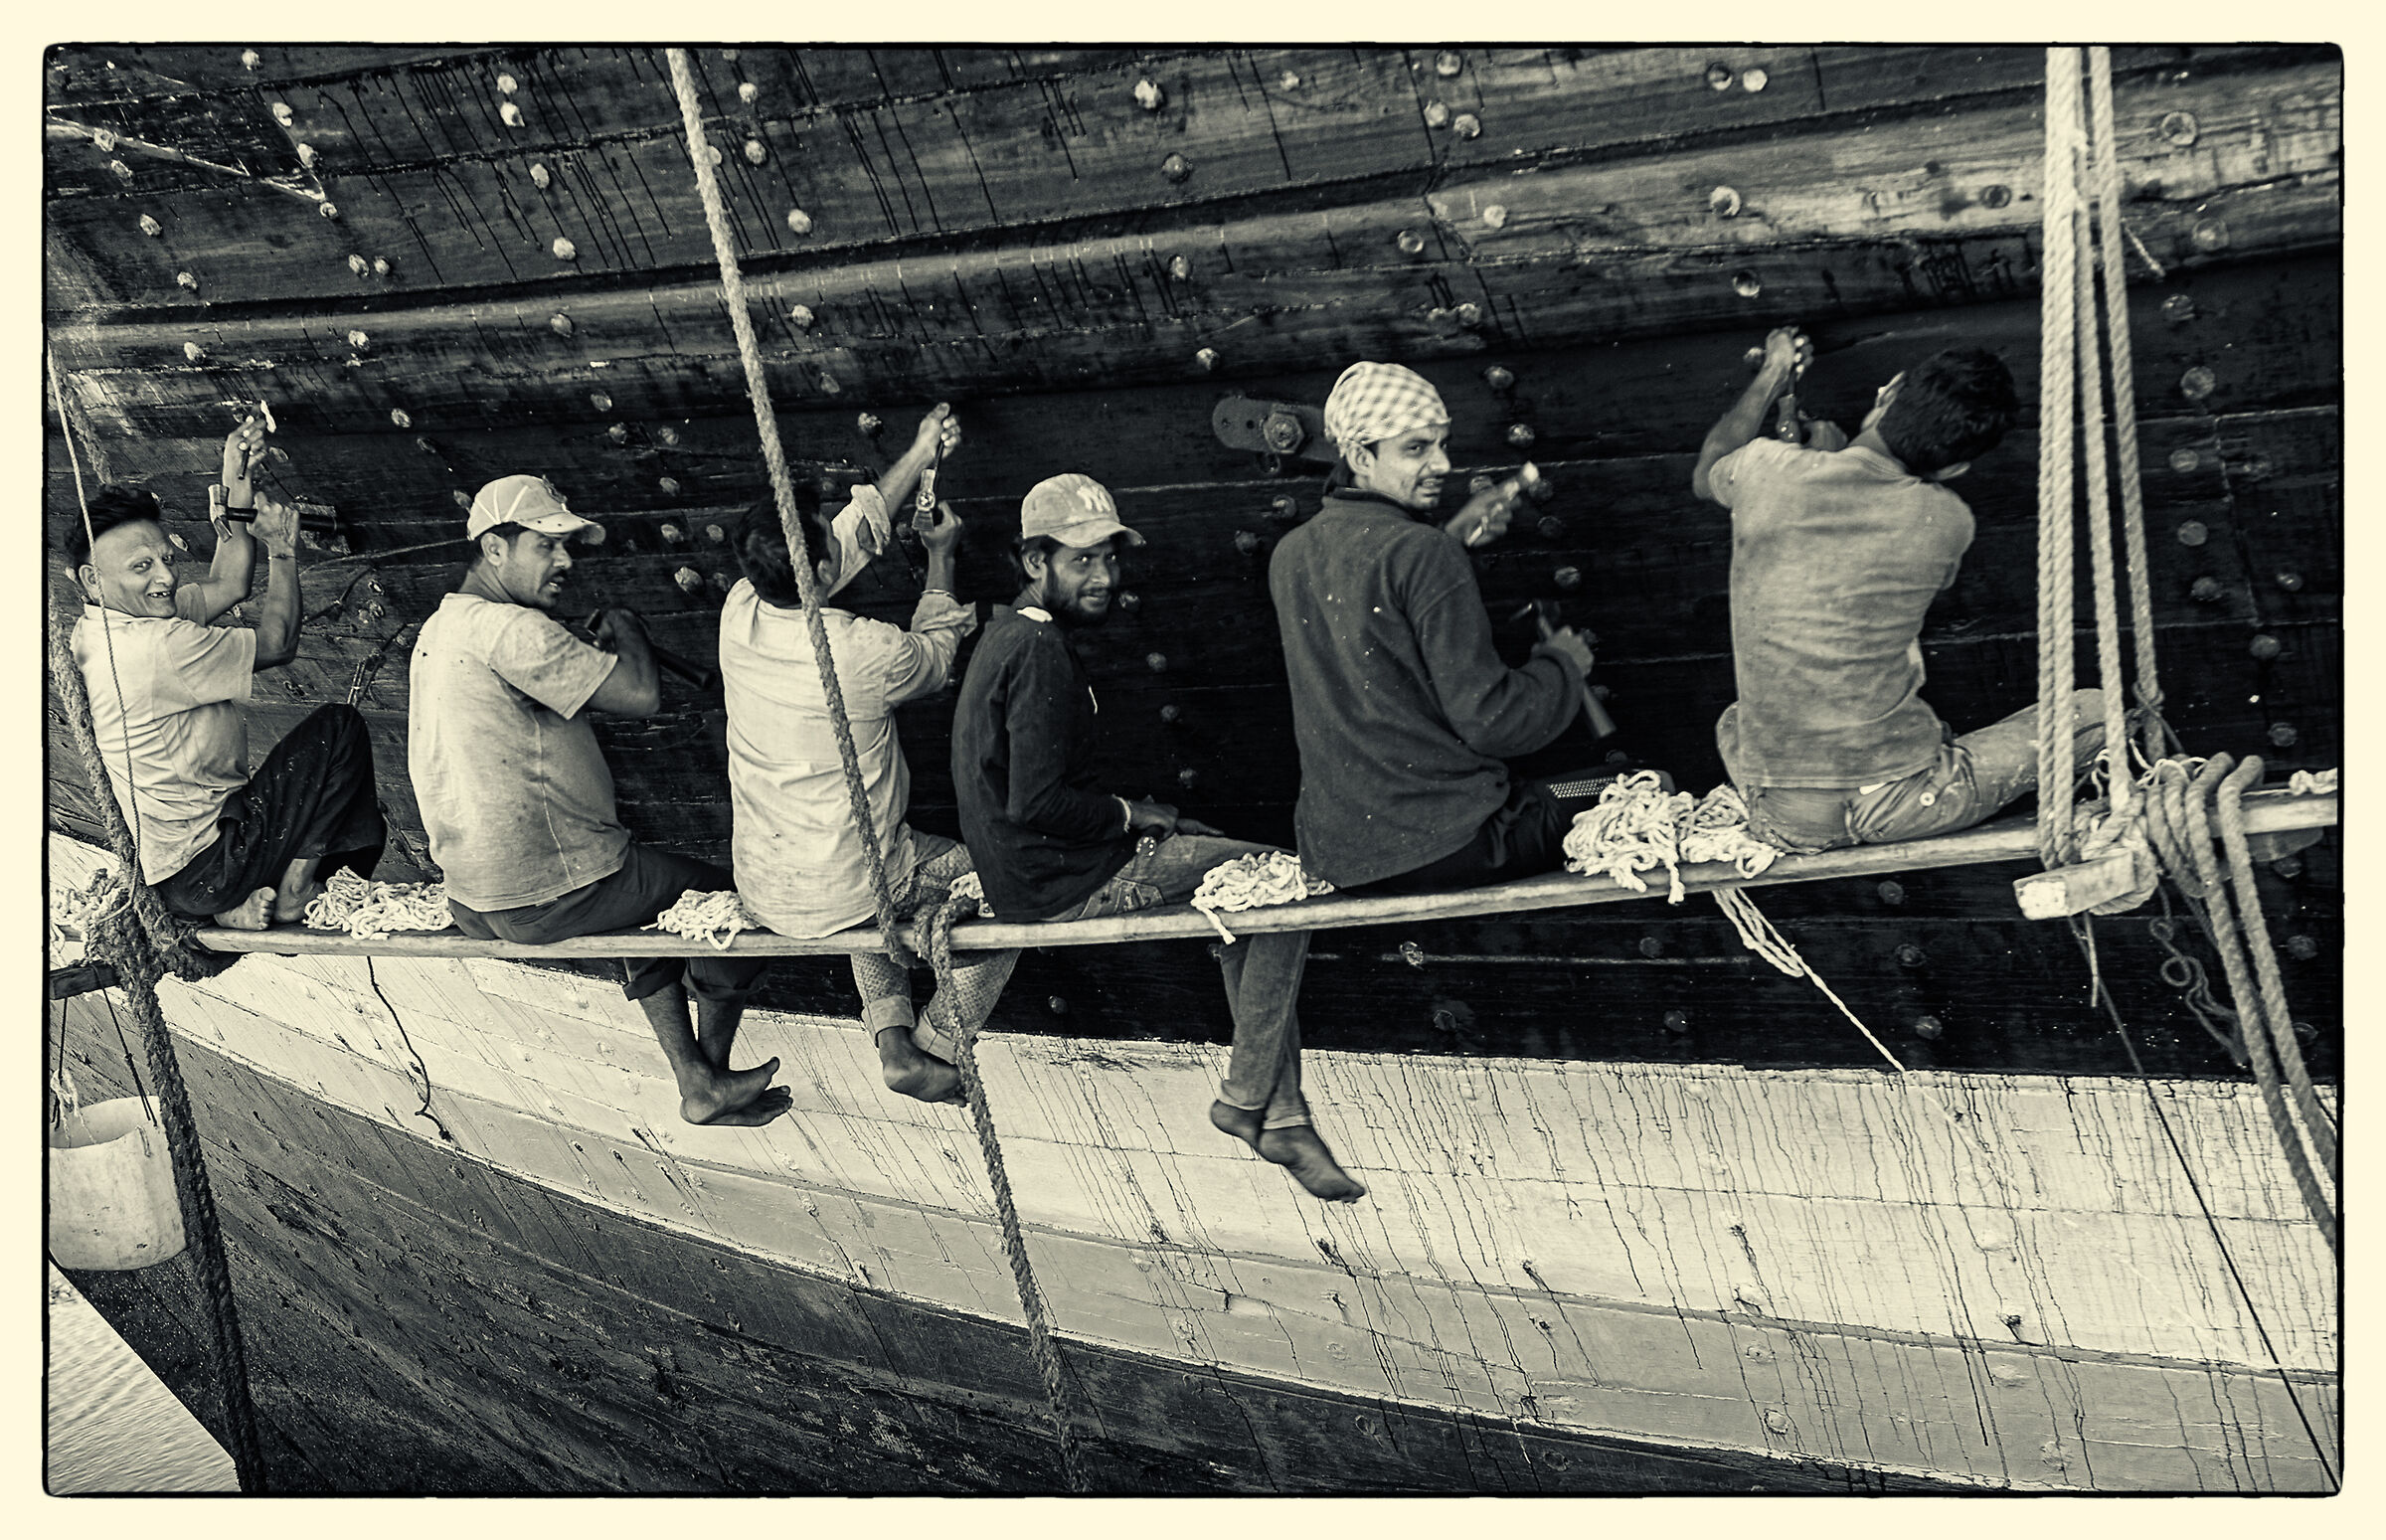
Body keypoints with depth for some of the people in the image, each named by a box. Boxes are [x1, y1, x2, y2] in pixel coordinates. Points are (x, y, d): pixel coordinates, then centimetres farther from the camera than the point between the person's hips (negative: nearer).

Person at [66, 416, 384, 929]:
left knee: (361, 827, 22)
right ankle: (292, 892, 4)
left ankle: (247, 901, 10)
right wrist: (282, 547, -1)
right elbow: (277, 643, -14)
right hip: (202, 876, -10)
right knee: (339, 727, 0)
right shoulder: (157, 646, -27)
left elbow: (226, 587, 13)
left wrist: (238, 483, 5)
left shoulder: (107, 624, 4)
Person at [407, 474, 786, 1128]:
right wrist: (626, 632, -4)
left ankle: (696, 1083, 31)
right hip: (548, 894, -10)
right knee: (731, 897, 10)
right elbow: (641, 696, -23)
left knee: (654, 886, 32)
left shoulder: (440, 627, 12)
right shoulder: (507, 628, -21)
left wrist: (598, 646, 9)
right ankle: (713, 1069, 29)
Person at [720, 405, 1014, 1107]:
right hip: (842, 894, -6)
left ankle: (891, 1036, 25)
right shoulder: (865, 651, -26)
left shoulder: (739, 614, -9)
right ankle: (929, 1049, 18)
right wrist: (941, 559, 13)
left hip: (761, 891, 6)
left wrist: (918, 455, 12)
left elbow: (858, 532, 6)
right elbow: (936, 654, 0)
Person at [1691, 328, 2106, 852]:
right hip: (1893, 808, -3)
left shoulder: (1767, 471, -10)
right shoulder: (1947, 523, -10)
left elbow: (1705, 477, 17)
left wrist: (1773, 374, 27)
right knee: (2099, 709, 12)